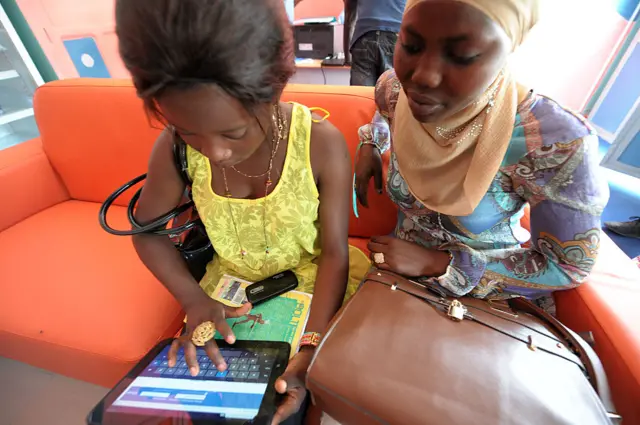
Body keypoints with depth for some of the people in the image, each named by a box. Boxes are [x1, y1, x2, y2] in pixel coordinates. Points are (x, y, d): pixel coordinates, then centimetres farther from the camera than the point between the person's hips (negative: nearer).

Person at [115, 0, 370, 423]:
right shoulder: (174, 148, -17)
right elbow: (147, 230, -1)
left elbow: (334, 253, -18)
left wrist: (311, 348, -25)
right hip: (233, 282, 3)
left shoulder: (322, 143, -25)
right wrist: (194, 299, -13)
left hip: (310, 277, -1)